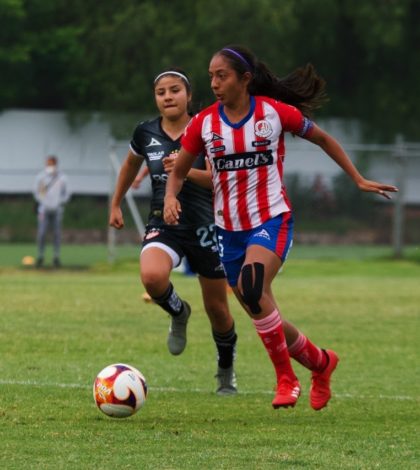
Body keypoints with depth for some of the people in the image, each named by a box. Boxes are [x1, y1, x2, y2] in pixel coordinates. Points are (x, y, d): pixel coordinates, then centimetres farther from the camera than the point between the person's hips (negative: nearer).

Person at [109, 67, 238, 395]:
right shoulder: (146, 133, 0)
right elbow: (130, 166, 21)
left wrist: (186, 171, -37)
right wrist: (116, 205, 26)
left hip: (204, 227, -1)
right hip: (163, 225, 1)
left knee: (217, 309, 7)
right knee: (152, 276, -32)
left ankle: (226, 373, 34)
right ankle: (178, 313, 2)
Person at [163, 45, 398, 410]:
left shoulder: (275, 112, -7)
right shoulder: (204, 123, -1)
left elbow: (323, 139, 8)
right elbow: (178, 171, 9)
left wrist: (359, 180, 8)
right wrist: (171, 198, -13)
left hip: (272, 220, -4)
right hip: (230, 229, 4)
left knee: (252, 289, -31)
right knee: (264, 318, 9)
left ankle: (286, 379, -17)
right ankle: (321, 362, 36)